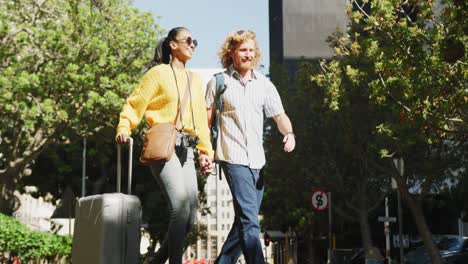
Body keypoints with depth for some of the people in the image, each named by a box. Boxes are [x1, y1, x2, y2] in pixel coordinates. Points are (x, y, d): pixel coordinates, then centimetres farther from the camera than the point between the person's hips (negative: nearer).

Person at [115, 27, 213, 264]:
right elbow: (135, 104, -1)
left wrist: (206, 150, 16)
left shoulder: (195, 80, 22)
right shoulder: (159, 73, 4)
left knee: (191, 215, 2)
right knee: (181, 208, -20)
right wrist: (124, 127, -18)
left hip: (186, 149, 7)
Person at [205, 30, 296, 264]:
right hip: (233, 157, -5)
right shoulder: (219, 82, 2)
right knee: (249, 220, -15)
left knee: (245, 220, 12)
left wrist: (289, 134, -12)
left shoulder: (264, 84, 11)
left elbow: (279, 115, 8)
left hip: (257, 159, 5)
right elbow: (206, 118, 4)